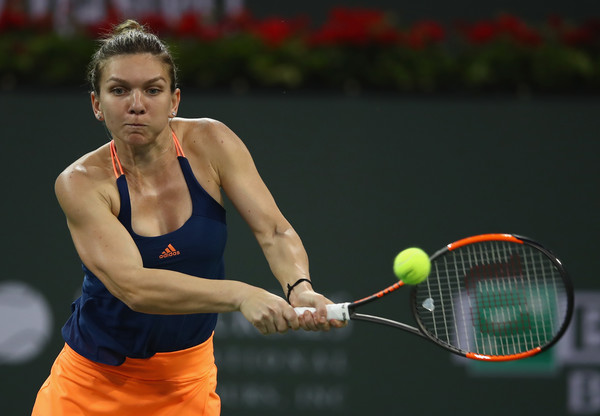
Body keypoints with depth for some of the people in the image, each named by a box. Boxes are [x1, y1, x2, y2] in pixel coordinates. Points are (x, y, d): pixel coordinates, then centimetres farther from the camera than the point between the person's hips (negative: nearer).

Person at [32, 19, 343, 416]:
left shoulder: (210, 143, -10)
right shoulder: (81, 183, -19)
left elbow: (275, 233, -14)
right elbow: (133, 286, -32)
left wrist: (300, 288, -37)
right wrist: (241, 295, -44)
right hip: (92, 383, -2)